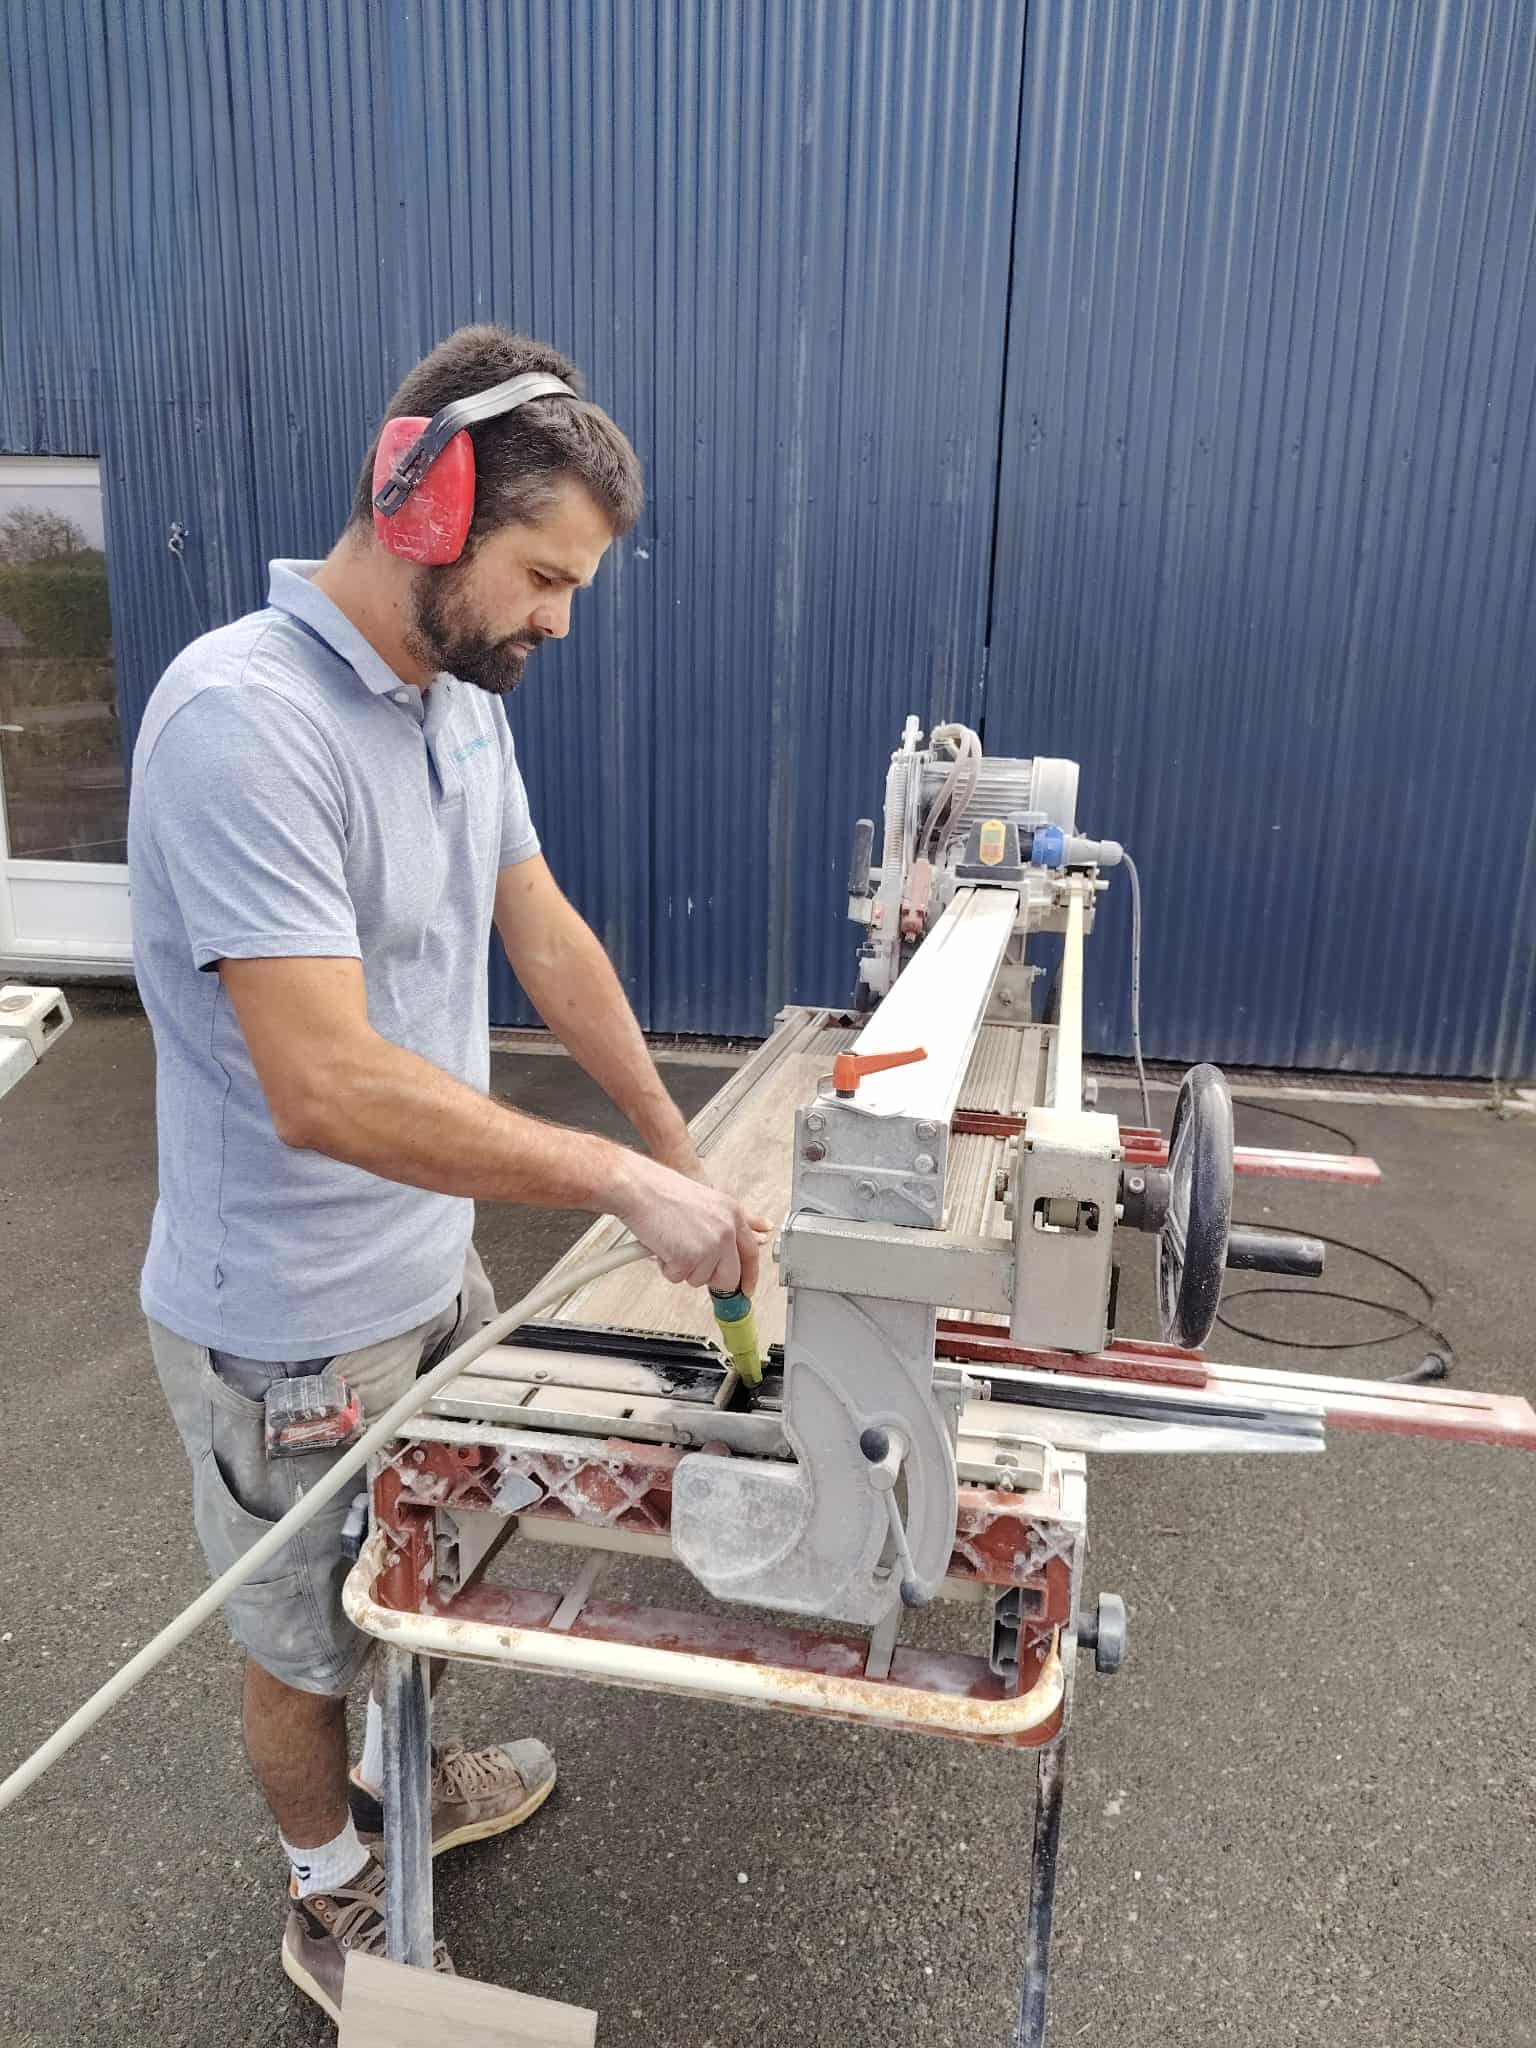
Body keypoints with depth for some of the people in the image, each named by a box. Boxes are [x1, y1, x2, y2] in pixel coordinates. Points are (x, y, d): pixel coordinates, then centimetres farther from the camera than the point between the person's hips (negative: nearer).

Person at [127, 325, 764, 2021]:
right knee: (306, 1640, 19)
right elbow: (327, 1089, -34)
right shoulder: (243, 718, -28)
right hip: (292, 1322, -7)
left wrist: (678, 1151, 6)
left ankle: (393, 1785, 57)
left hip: (433, 1262, 8)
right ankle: (334, 1902, 47)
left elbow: (548, 938, 6)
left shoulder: (461, 696, 0)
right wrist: (620, 1182, -29)